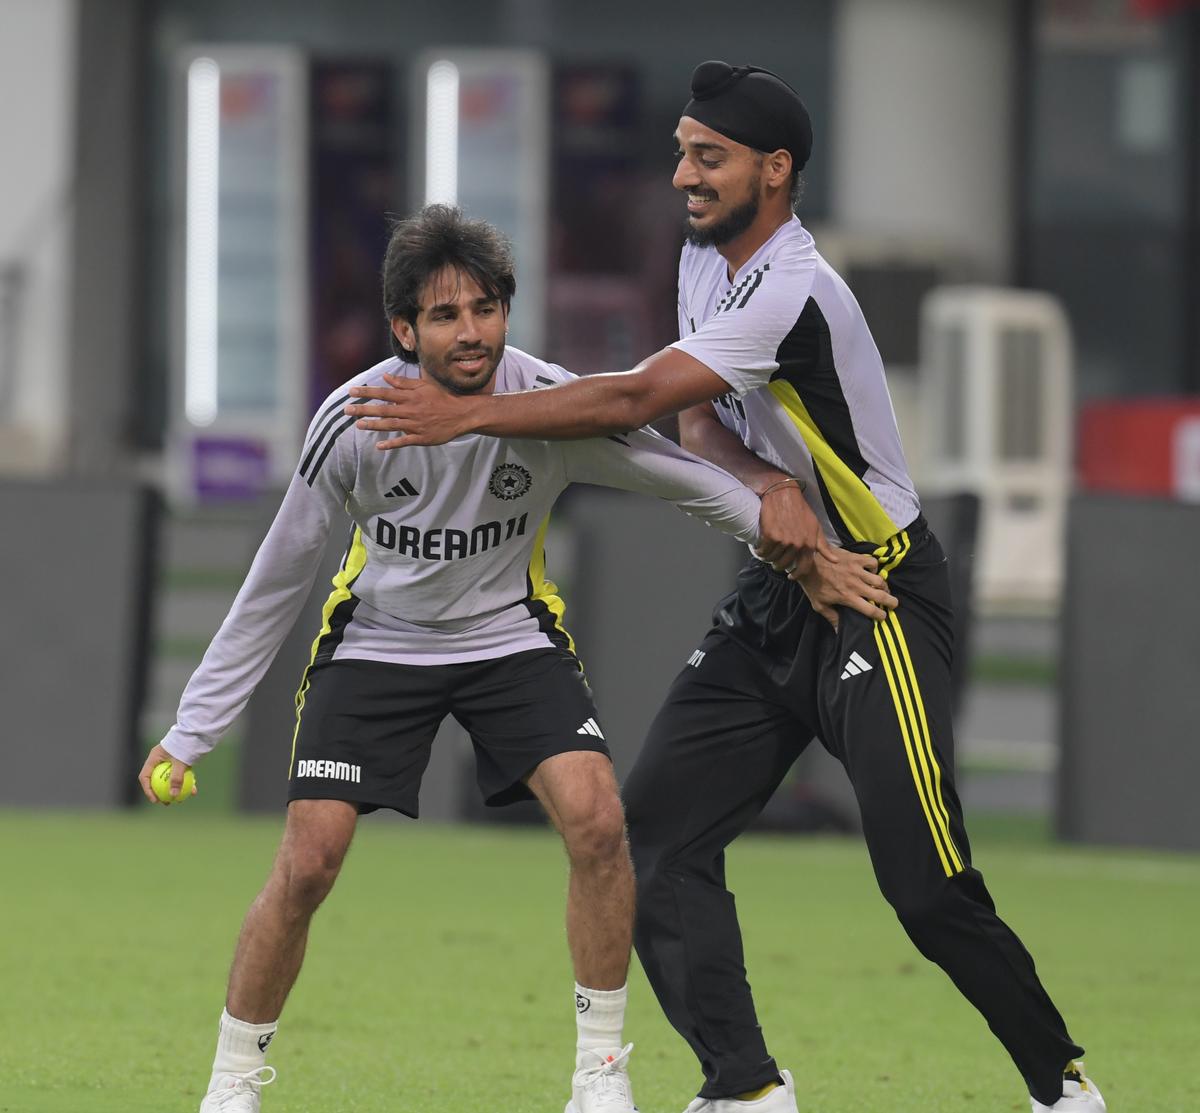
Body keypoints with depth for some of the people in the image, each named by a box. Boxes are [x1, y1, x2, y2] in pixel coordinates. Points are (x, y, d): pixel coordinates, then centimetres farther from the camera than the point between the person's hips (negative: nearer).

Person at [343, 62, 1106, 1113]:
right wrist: (767, 485, -16)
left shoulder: (792, 294, -24)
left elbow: (634, 400, -28)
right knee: (658, 833, -3)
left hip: (878, 602, -9)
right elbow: (697, 418, 5)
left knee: (928, 890, -13)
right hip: (776, 594, 9)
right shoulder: (706, 259, 7)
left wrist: (467, 413, -28)